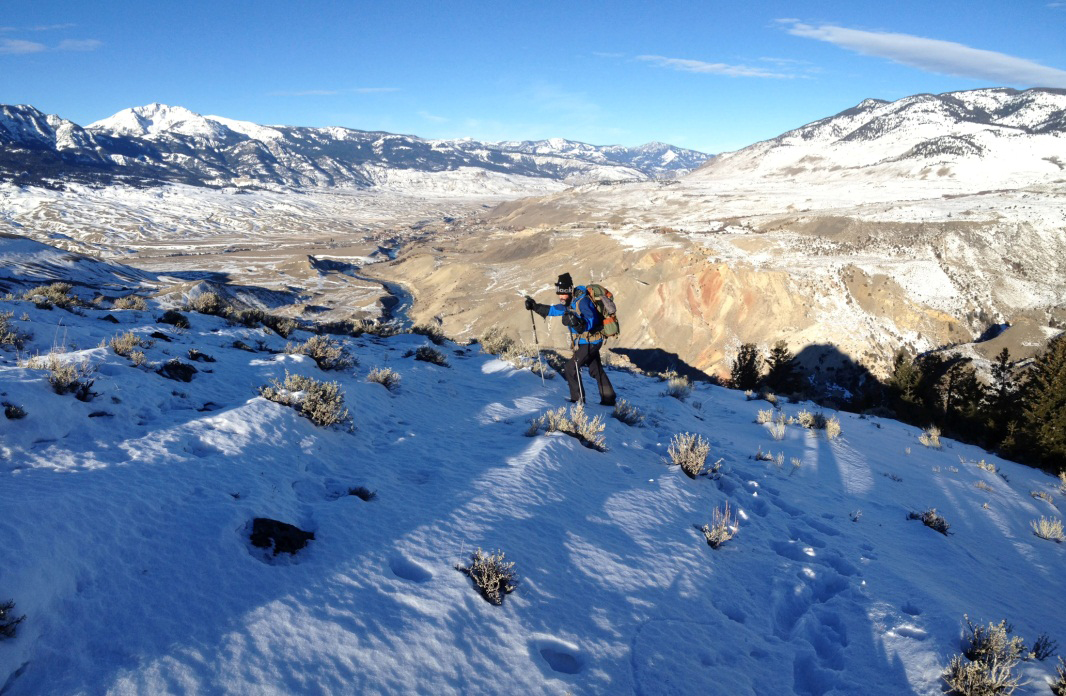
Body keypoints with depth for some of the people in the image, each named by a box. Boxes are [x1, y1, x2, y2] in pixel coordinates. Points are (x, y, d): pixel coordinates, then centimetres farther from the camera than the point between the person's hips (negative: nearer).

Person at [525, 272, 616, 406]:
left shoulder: (582, 301, -22)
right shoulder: (570, 302, 6)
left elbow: (592, 320, -30)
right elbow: (553, 310, 19)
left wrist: (579, 323, -47)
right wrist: (535, 306, 14)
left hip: (589, 342, -10)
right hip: (591, 341, 10)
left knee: (570, 368, -6)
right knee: (596, 370, 17)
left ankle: (578, 399, 3)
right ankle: (608, 399, 27)